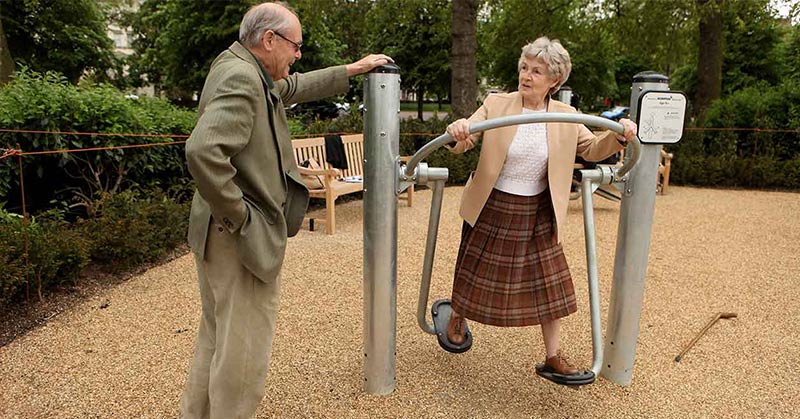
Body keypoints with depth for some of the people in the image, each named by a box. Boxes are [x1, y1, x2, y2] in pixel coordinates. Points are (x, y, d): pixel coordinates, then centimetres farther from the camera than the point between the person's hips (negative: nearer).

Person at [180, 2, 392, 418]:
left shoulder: (247, 73, 12)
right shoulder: (241, 78, -19)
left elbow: (297, 88, 29)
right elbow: (203, 152, -34)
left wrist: (354, 69, 32)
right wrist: (240, 216, -22)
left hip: (222, 236, 11)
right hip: (242, 239, -11)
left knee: (217, 338, 23)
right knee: (243, 350, 3)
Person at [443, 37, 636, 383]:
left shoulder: (566, 117, -1)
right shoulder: (496, 104, -8)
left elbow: (592, 150, 9)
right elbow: (462, 141, -13)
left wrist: (618, 135, -13)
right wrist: (458, 132, -38)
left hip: (537, 215, 3)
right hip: (492, 210, -2)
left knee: (549, 284, 6)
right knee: (477, 273, 14)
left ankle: (553, 358, 24)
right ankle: (457, 319, 46)